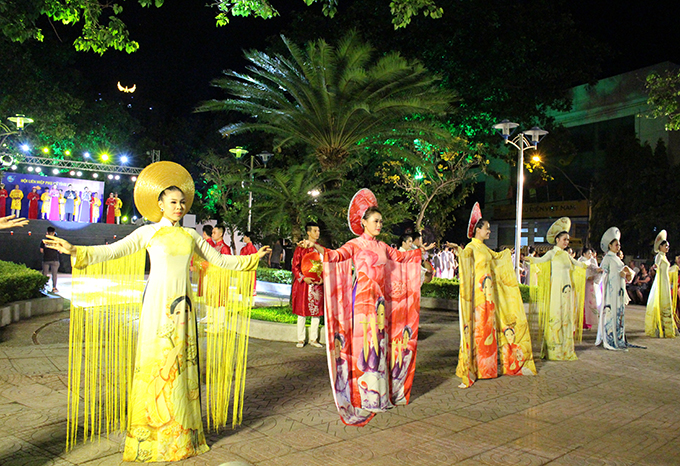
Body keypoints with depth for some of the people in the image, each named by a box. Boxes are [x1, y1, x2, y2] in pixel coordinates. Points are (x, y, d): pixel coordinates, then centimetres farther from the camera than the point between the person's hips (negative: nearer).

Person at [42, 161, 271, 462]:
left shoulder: (190, 235, 13)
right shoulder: (148, 232, 2)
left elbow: (219, 260, 19)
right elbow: (113, 251, -8)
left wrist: (253, 258, 21)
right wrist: (75, 250, -21)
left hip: (182, 304, 4)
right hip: (158, 304, -3)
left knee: (181, 363, 5)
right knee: (157, 363, -3)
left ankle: (181, 432, 14)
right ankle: (153, 435, 9)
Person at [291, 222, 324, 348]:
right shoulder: (300, 248, 0)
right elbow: (295, 266, -1)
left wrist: (323, 278, -1)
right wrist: (303, 278, -13)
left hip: (318, 284, 3)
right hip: (303, 284, -3)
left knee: (317, 312, 4)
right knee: (302, 312, 1)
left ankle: (313, 339, 15)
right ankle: (301, 339, 11)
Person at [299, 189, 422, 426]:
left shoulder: (382, 247, 15)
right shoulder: (355, 245, -4)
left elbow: (402, 256, 29)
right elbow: (335, 255, -20)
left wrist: (421, 251, 37)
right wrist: (315, 246, -35)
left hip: (381, 300, 6)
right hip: (363, 300, -6)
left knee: (380, 342, 8)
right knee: (366, 343, -6)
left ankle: (380, 392, 18)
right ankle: (365, 395, 2)